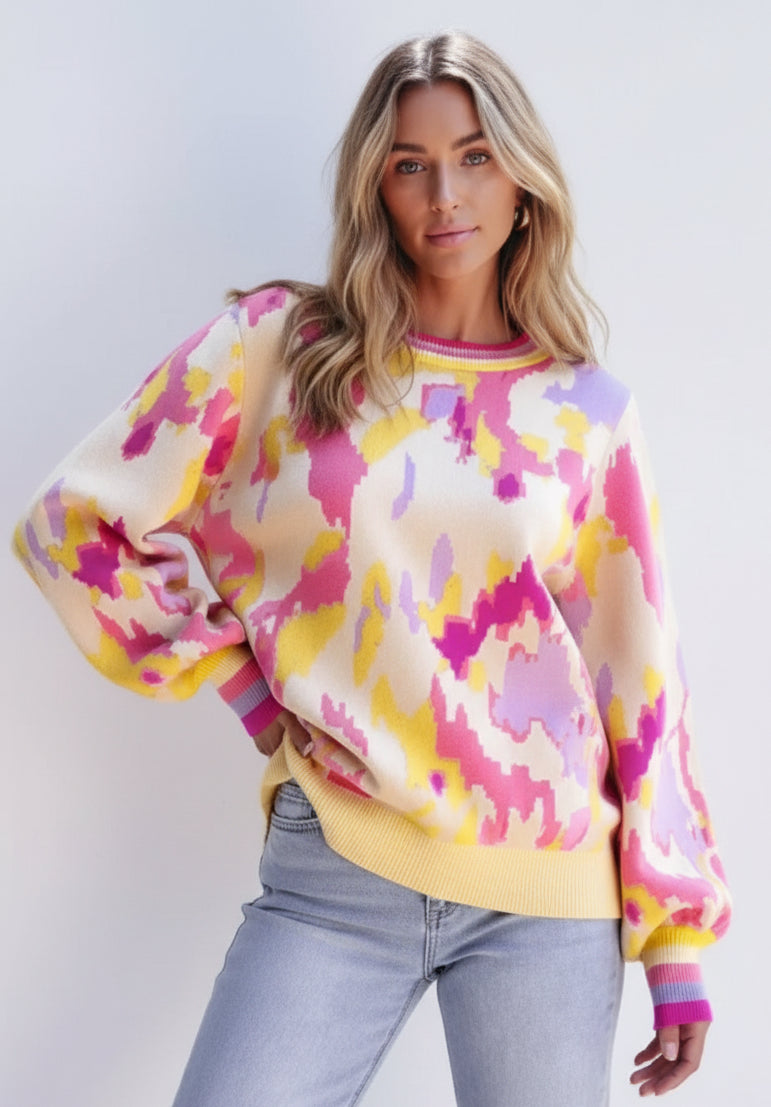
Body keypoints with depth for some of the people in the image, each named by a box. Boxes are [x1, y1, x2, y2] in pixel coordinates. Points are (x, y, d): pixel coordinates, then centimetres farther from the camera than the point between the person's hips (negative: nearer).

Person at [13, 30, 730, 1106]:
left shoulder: (588, 410, 5)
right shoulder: (278, 343, 1)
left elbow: (641, 674, 6)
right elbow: (77, 520, 2)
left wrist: (679, 940, 6)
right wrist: (246, 681, -2)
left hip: (549, 895, 2)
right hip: (337, 872, -1)